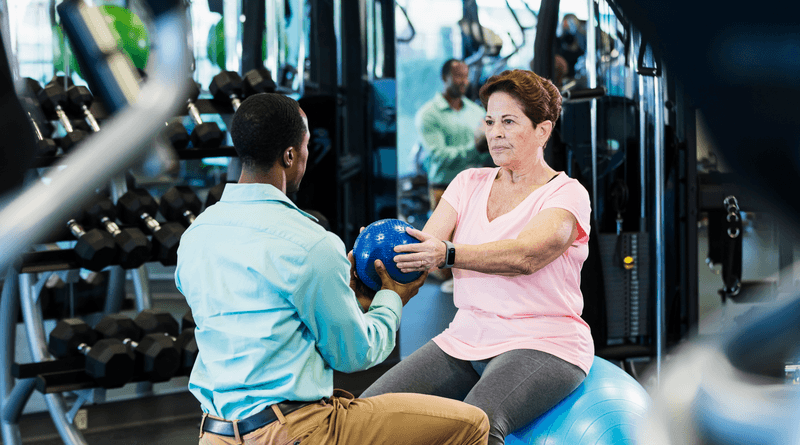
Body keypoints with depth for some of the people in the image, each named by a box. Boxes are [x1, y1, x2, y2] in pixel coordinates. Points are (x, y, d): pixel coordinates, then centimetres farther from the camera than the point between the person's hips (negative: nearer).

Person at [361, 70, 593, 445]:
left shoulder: (567, 195, -3)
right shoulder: (469, 183, 14)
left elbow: (526, 255, -22)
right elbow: (424, 245, 1)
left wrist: (447, 253, -37)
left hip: (542, 344, -5)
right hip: (465, 339, 5)